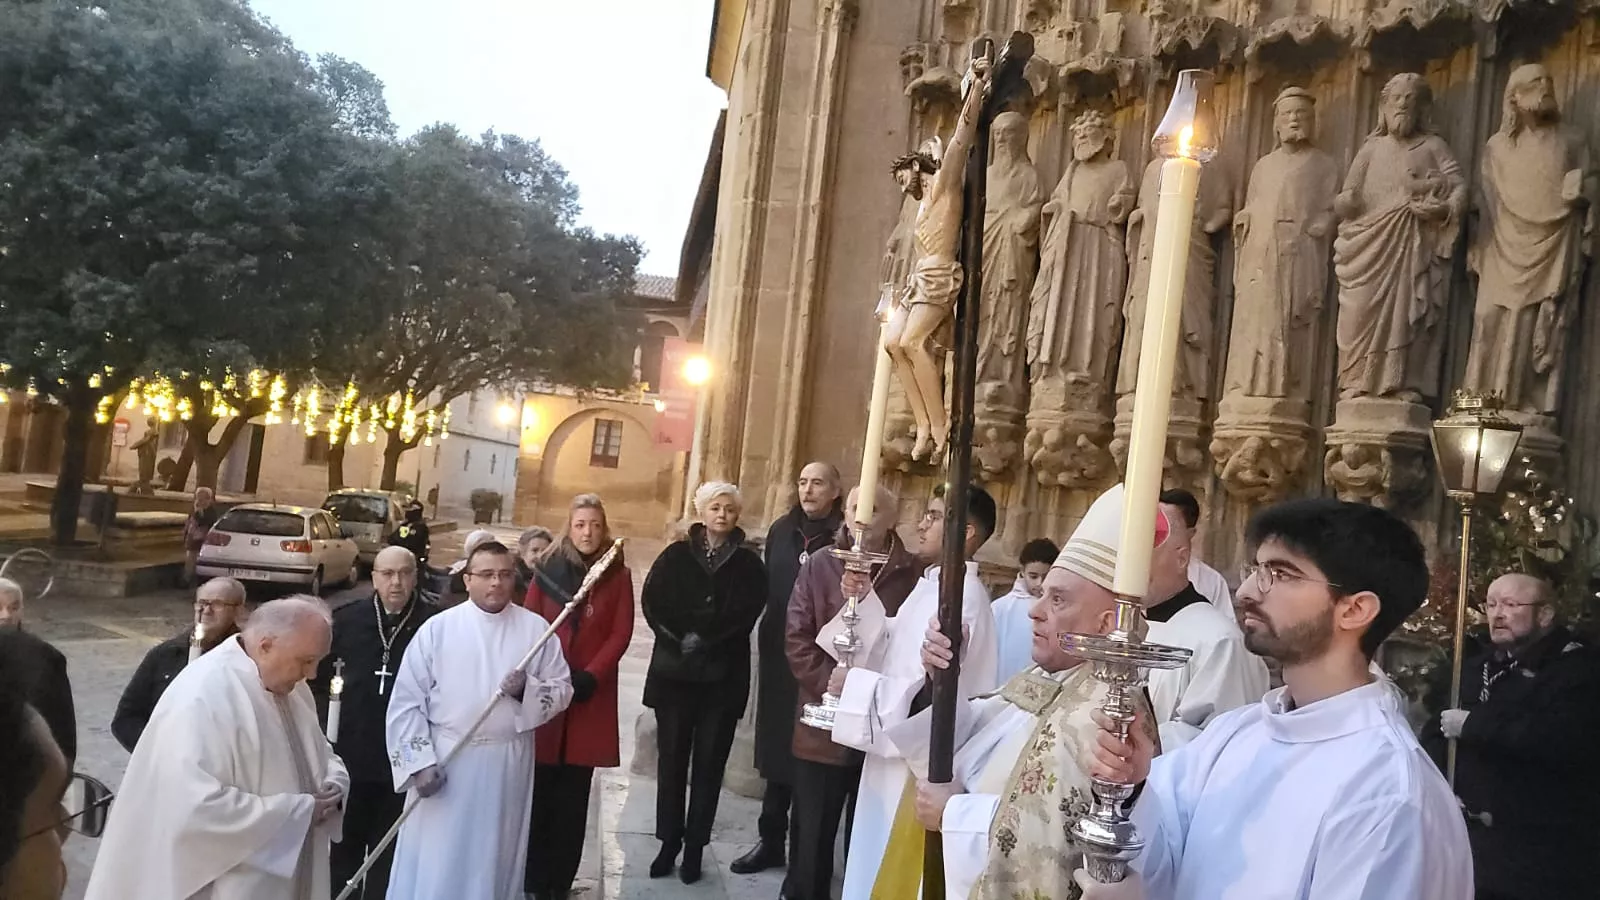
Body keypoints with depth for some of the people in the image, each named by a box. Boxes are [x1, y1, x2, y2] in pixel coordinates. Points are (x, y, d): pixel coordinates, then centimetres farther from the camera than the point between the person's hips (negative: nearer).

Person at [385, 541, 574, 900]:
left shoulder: (536, 628, 0)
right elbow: (406, 701, -4)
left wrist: (527, 689, -17)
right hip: (444, 761, -1)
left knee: (494, 862, 13)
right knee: (433, 867, 4)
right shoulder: (437, 628, -4)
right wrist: (420, 762, -11)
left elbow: (563, 689, 2)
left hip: (508, 764, 1)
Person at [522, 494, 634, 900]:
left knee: (573, 793, 5)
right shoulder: (548, 570, 3)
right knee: (538, 789, 3)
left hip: (591, 693, 0)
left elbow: (621, 634, -2)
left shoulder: (619, 576, 2)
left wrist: (590, 677, -12)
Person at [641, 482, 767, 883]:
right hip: (675, 672, 1)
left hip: (723, 677, 0)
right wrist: (681, 640, -16)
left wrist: (702, 639, -15)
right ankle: (669, 842, 16)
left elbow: (744, 614, -7)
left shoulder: (748, 563, 5)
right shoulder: (676, 555, 6)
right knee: (672, 757, 5)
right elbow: (652, 602, -4)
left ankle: (695, 847, 14)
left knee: (709, 762, 4)